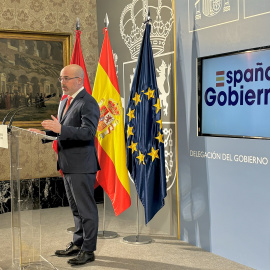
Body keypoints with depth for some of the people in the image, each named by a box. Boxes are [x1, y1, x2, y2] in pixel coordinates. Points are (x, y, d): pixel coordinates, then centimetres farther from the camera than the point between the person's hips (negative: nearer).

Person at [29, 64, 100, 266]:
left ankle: (88, 250, 9)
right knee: (76, 209, 19)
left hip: (82, 166, -10)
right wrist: (44, 133, 9)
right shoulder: (64, 102, 16)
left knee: (86, 209, 0)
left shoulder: (88, 103, -14)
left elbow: (88, 132, -25)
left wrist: (60, 129, -31)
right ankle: (78, 244, 31)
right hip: (68, 165, 10)